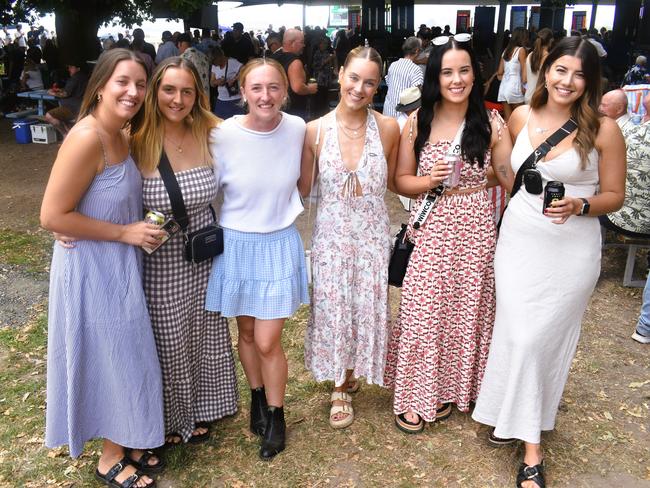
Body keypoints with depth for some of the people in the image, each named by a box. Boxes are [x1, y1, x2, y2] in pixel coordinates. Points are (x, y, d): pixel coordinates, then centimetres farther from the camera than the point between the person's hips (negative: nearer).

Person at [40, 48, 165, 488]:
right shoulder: (87, 138, -24)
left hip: (120, 264, 8)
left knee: (123, 354, 20)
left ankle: (125, 443, 41)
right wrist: (126, 232, -20)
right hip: (92, 268, -8)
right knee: (110, 358, 7)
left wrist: (137, 227, 0)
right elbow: (52, 216, -24)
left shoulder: (121, 134, 3)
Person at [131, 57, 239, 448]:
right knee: (169, 343, 15)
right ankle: (170, 417, 42)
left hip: (204, 258, 4)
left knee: (204, 337, 21)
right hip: (160, 264, -3)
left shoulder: (209, 134, -6)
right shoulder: (138, 141, -15)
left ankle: (199, 410, 47)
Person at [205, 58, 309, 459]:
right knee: (246, 333, 17)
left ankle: (276, 415, 27)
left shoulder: (297, 129, -8)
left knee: (268, 342, 1)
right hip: (236, 245, 0)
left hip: (279, 245, 0)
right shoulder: (224, 134, -15)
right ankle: (258, 398, 44)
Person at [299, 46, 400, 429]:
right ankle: (341, 386, 33)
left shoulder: (388, 128, -5)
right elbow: (302, 189, 0)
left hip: (373, 235, 0)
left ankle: (351, 375, 39)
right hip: (331, 235, 0)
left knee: (367, 308, 9)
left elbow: (392, 183, 7)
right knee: (333, 310, 8)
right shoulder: (315, 130, -5)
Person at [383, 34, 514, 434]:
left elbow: (513, 180, -1)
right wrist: (429, 181, -14)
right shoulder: (418, 123, 0)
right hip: (430, 230, 0)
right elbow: (402, 180, 5)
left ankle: (450, 389, 34)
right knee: (422, 311, 3)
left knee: (465, 310, 11)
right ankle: (416, 395, 23)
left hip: (475, 229, 0)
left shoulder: (491, 124, -2)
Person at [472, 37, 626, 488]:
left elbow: (614, 196, -1)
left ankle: (526, 421, 24)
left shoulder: (603, 130, -7)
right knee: (517, 334, 3)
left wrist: (579, 205, -18)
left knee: (541, 338, 1)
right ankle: (531, 445, 22)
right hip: (519, 241, 3)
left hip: (572, 250, -3)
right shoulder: (520, 118, 2)